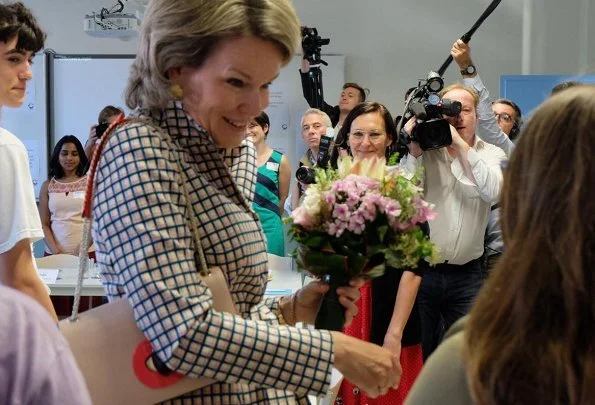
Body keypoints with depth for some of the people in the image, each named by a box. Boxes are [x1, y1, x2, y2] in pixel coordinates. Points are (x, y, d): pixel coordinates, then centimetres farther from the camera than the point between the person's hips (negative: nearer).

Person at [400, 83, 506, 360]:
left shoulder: (492, 155, 4)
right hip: (422, 269, -1)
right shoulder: (426, 151, 1)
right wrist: (413, 150, -17)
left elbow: (493, 192, -17)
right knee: (419, 352, 9)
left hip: (467, 275, 1)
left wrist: (461, 145, -20)